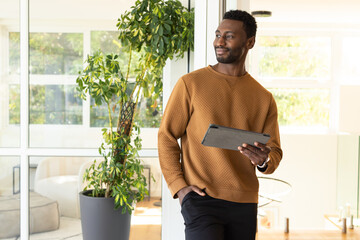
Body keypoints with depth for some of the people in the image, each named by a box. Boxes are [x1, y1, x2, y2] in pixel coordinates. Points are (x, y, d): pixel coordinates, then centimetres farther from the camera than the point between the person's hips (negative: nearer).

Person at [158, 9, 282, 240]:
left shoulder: (264, 97, 9)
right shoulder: (191, 83, -1)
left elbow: (275, 150, 11)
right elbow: (167, 136, 0)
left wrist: (264, 161, -12)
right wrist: (178, 185, -9)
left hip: (245, 204, 4)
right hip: (201, 198, -4)